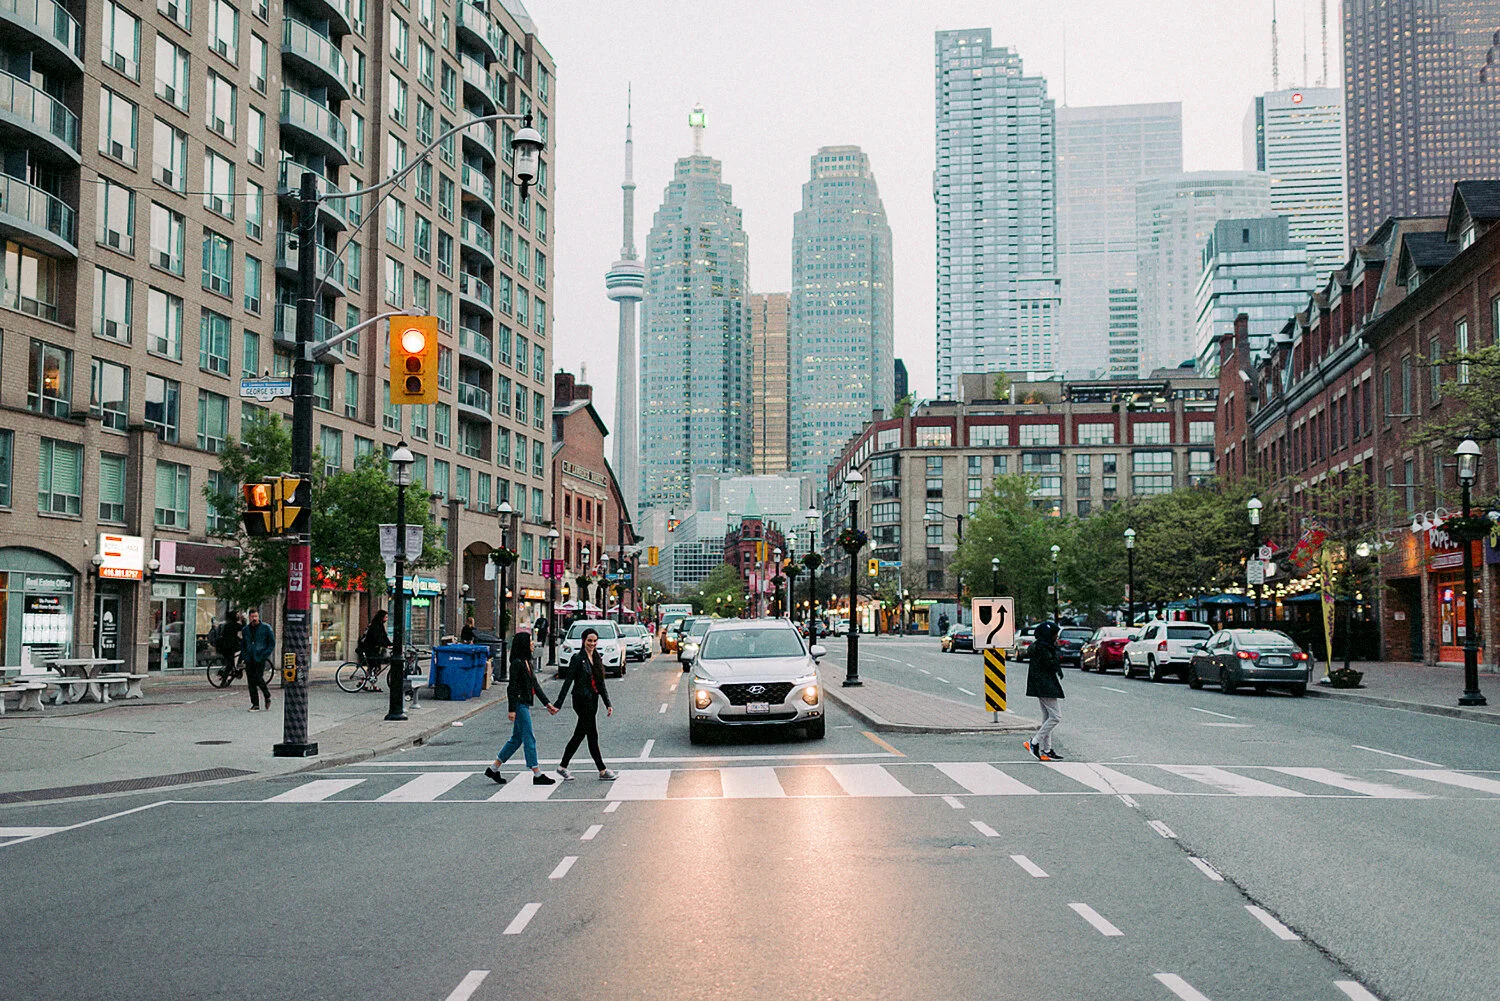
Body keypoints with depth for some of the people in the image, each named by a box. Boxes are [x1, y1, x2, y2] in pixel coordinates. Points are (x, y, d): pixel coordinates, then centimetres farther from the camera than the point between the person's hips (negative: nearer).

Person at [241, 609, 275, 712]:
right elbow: (243, 644, 23)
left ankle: (267, 696, 12)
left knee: (258, 678, -13)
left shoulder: (265, 628, 0)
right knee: (251, 682, 1)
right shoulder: (246, 629, 12)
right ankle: (255, 704, 5)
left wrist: (265, 654, -8)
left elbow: (272, 643, 1)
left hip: (260, 658, -4)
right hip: (249, 659, 4)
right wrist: (245, 655, 9)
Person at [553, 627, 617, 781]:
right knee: (592, 735, -3)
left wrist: (608, 704, 12)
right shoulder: (578, 659, -9)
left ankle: (563, 767, 20)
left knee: (579, 735, 11)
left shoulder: (597, 659, 12)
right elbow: (568, 682, -12)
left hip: (592, 701, 7)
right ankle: (602, 770, 3)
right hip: (582, 701, -7)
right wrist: (558, 704, -14)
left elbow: (601, 684, 17)